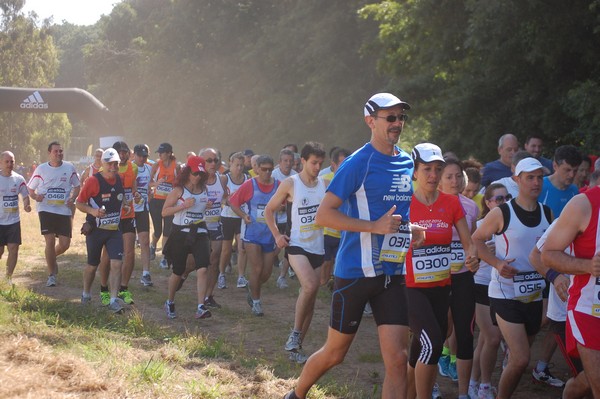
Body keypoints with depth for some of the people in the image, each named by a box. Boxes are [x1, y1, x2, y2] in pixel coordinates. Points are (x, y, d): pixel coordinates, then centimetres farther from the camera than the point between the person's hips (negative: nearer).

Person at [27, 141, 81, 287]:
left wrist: (72, 198, -5)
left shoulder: (69, 168, 3)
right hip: (46, 209, -2)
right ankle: (51, 275, 5)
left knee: (65, 244, 2)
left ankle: (52, 257, 36)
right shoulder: (41, 169, 1)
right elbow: (30, 188, 9)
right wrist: (35, 196, -14)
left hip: (64, 211, 2)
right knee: (50, 241, -9)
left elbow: (77, 186, 15)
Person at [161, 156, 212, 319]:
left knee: (203, 269, -16)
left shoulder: (204, 190, 7)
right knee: (178, 271, 8)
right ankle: (170, 303, 31)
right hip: (181, 233, -3)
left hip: (199, 233, 3)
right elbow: (164, 212, -11)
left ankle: (201, 308, -17)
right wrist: (184, 205, -20)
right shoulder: (179, 190, -6)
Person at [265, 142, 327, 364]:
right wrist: (276, 235, -4)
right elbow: (269, 209, 5)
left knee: (310, 299, 6)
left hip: (318, 247, 5)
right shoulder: (290, 184, -4)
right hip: (296, 245, -5)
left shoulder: (324, 185, 7)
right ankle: (294, 335, -13)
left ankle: (296, 348, 16)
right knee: (310, 285, -28)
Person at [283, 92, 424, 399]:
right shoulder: (357, 163, -11)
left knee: (397, 359, -4)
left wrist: (413, 230, 4)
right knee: (334, 353, 8)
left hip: (393, 272, 5)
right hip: (355, 270, -5)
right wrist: (376, 226, -22)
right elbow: (323, 214, -15)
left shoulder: (408, 163, 8)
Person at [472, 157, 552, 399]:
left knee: (518, 358, 14)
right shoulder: (502, 214, -10)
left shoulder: (547, 214, 5)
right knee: (521, 359, -13)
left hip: (534, 295, 5)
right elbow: (476, 240, -2)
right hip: (506, 294, -5)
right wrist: (497, 263, -16)